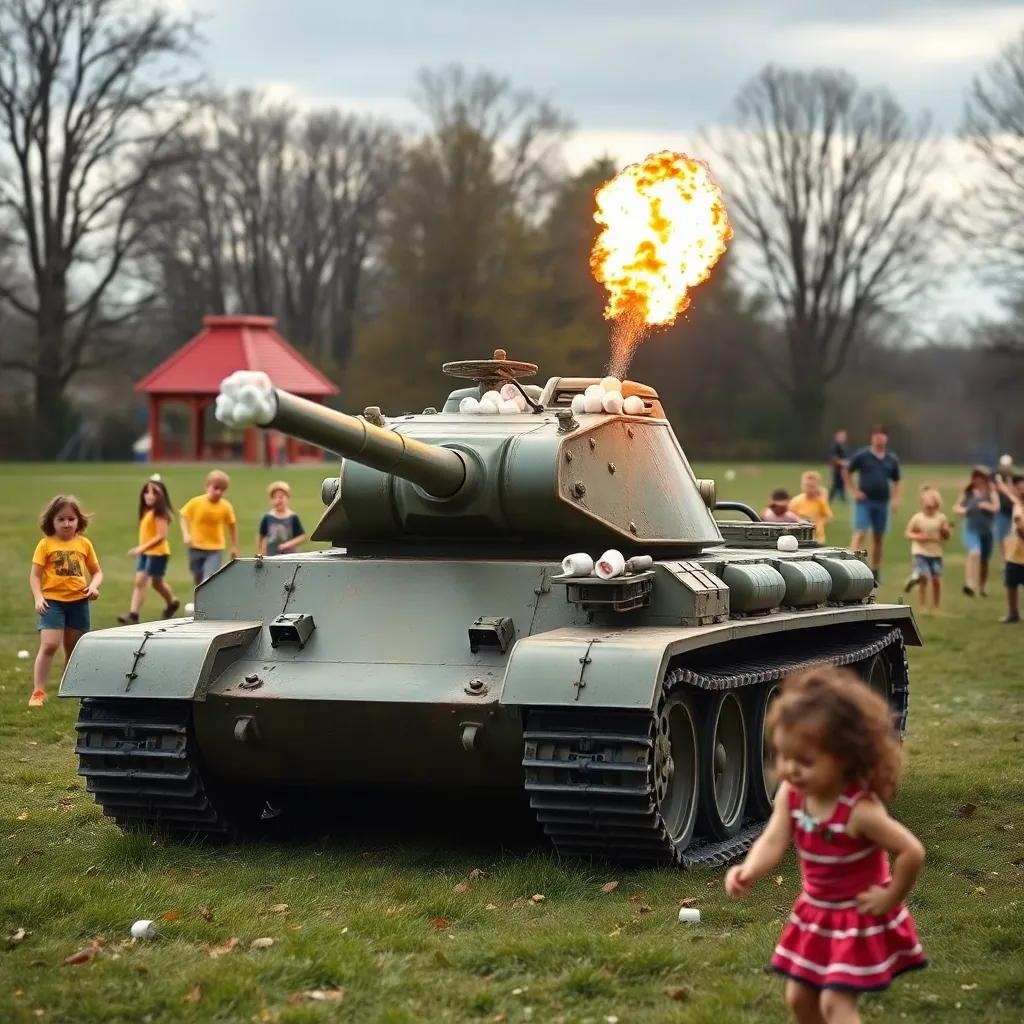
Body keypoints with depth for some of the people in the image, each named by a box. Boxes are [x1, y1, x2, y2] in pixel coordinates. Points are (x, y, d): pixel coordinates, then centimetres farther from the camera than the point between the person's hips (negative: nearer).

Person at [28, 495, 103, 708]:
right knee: (49, 645, -16)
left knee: (74, 648, 13)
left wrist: (94, 585, -7)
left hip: (79, 601, 3)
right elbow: (35, 575, -2)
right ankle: (38, 692, -11)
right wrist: (38, 597, -17)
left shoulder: (84, 544, 6)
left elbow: (97, 572, 13)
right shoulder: (45, 545, -2)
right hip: (52, 601, -3)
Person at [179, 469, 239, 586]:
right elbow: (183, 516, -2)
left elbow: (232, 524, 1)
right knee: (198, 581, 16)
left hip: (215, 549, -2)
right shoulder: (196, 502, -14)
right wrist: (186, 534, -18)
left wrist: (235, 547, 7)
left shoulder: (226, 506, -13)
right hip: (196, 548, 2)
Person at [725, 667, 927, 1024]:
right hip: (815, 913, 7)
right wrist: (748, 872, -41)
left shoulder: (860, 810, -32)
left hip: (859, 919, -7)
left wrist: (890, 898, -18)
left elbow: (912, 852, -30)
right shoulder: (790, 795, -13)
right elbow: (773, 841, -21)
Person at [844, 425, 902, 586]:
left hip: (882, 503, 4)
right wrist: (854, 491, -2)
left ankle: (875, 571, 20)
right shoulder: (862, 455, -4)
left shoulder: (892, 460, 6)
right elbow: (846, 471, 6)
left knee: (879, 538, 10)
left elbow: (898, 481, 17)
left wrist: (896, 499, 4)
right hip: (864, 502, -4)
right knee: (860, 534, -15)